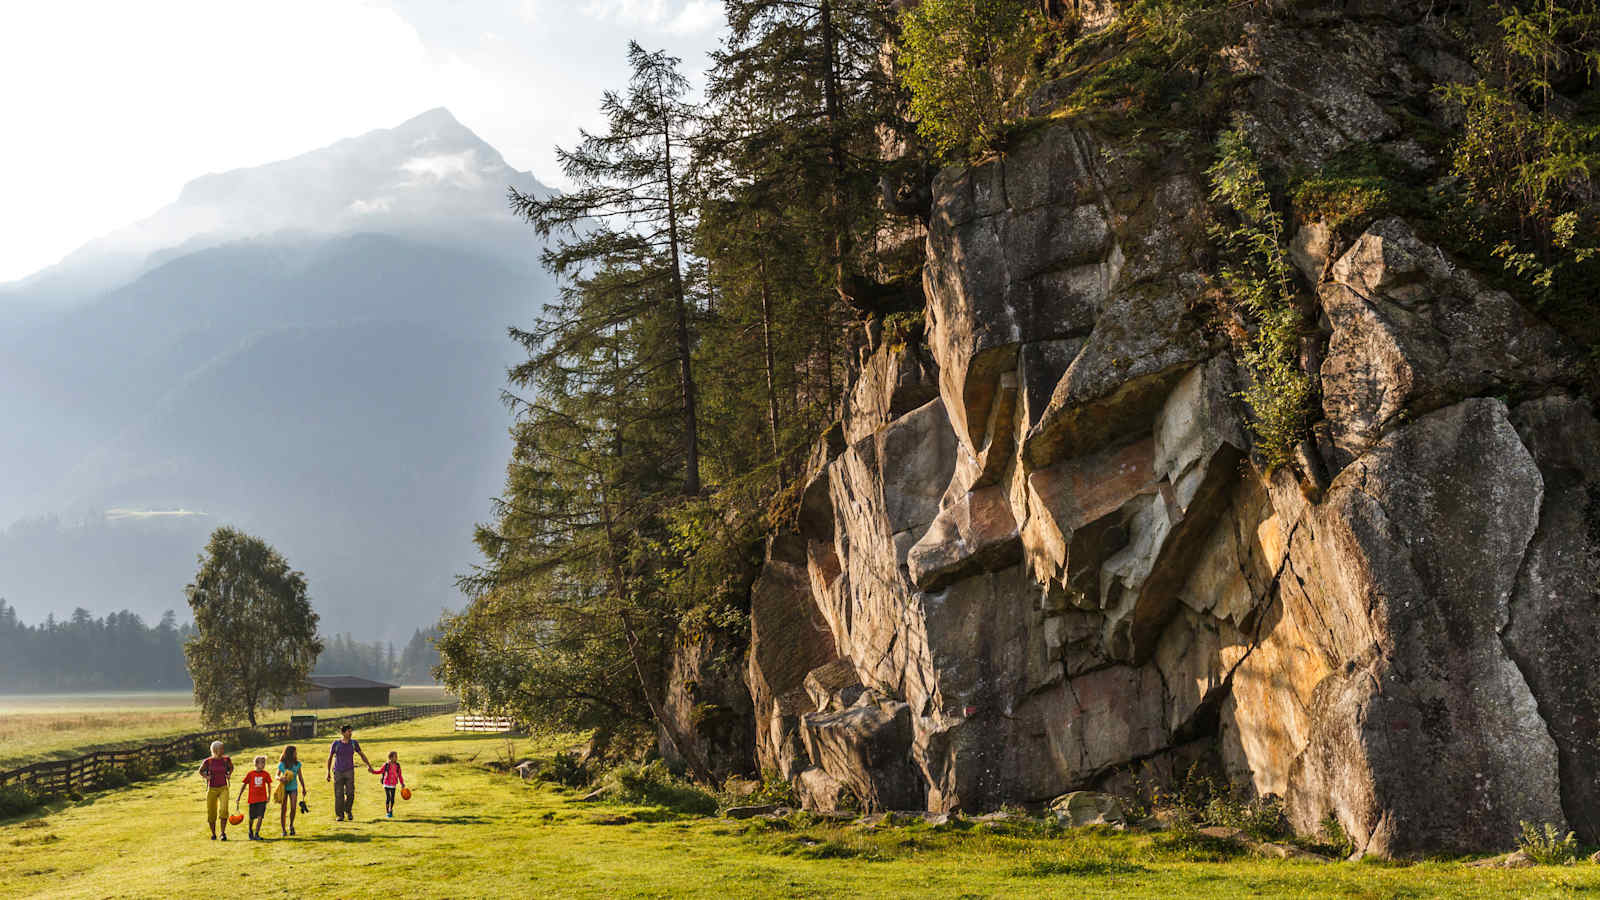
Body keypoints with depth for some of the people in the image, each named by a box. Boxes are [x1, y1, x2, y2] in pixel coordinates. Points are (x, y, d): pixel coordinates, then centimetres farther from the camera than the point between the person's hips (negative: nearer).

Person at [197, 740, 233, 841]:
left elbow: (231, 767, 23)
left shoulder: (226, 760, 1)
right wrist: (206, 777, -4)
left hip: (223, 788, 0)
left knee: (223, 809, -18)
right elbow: (201, 771, 13)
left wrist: (228, 775, 5)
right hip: (211, 789, 0)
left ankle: (223, 832, -12)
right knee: (211, 812, 6)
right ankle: (213, 834, 25)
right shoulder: (208, 761, -5)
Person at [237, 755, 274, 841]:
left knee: (260, 817, -9)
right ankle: (250, 831, 36)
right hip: (253, 799, -1)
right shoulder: (250, 774, -5)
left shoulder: (265, 774, -1)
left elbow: (269, 785, 12)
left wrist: (269, 796, 8)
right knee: (252, 818, 9)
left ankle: (256, 834, -2)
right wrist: (239, 797, 6)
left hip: (262, 799, 1)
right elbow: (244, 785, 4)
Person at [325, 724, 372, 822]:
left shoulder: (354, 743, 0)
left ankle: (348, 811, 17)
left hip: (349, 771, 1)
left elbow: (362, 755, 11)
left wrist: (368, 765, 1)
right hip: (338, 772, -1)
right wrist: (328, 772, 5)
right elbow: (330, 758, 5)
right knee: (339, 794, -1)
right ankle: (340, 815, 10)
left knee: (350, 793, -6)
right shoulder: (336, 744, -4)